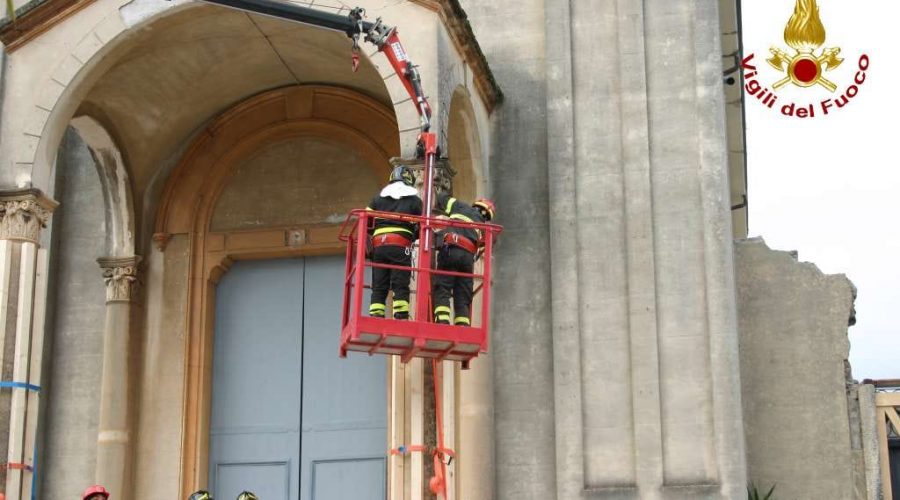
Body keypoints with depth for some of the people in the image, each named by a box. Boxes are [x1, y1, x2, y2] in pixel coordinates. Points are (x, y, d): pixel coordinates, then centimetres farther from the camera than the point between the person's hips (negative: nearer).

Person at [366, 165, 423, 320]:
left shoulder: (379, 197, 18)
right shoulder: (414, 200, 10)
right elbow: (421, 227, 6)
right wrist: (412, 236, 25)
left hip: (379, 245, 3)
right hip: (401, 246, -3)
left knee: (379, 287, 4)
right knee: (401, 285, -5)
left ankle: (375, 319, -6)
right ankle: (401, 318, -16)